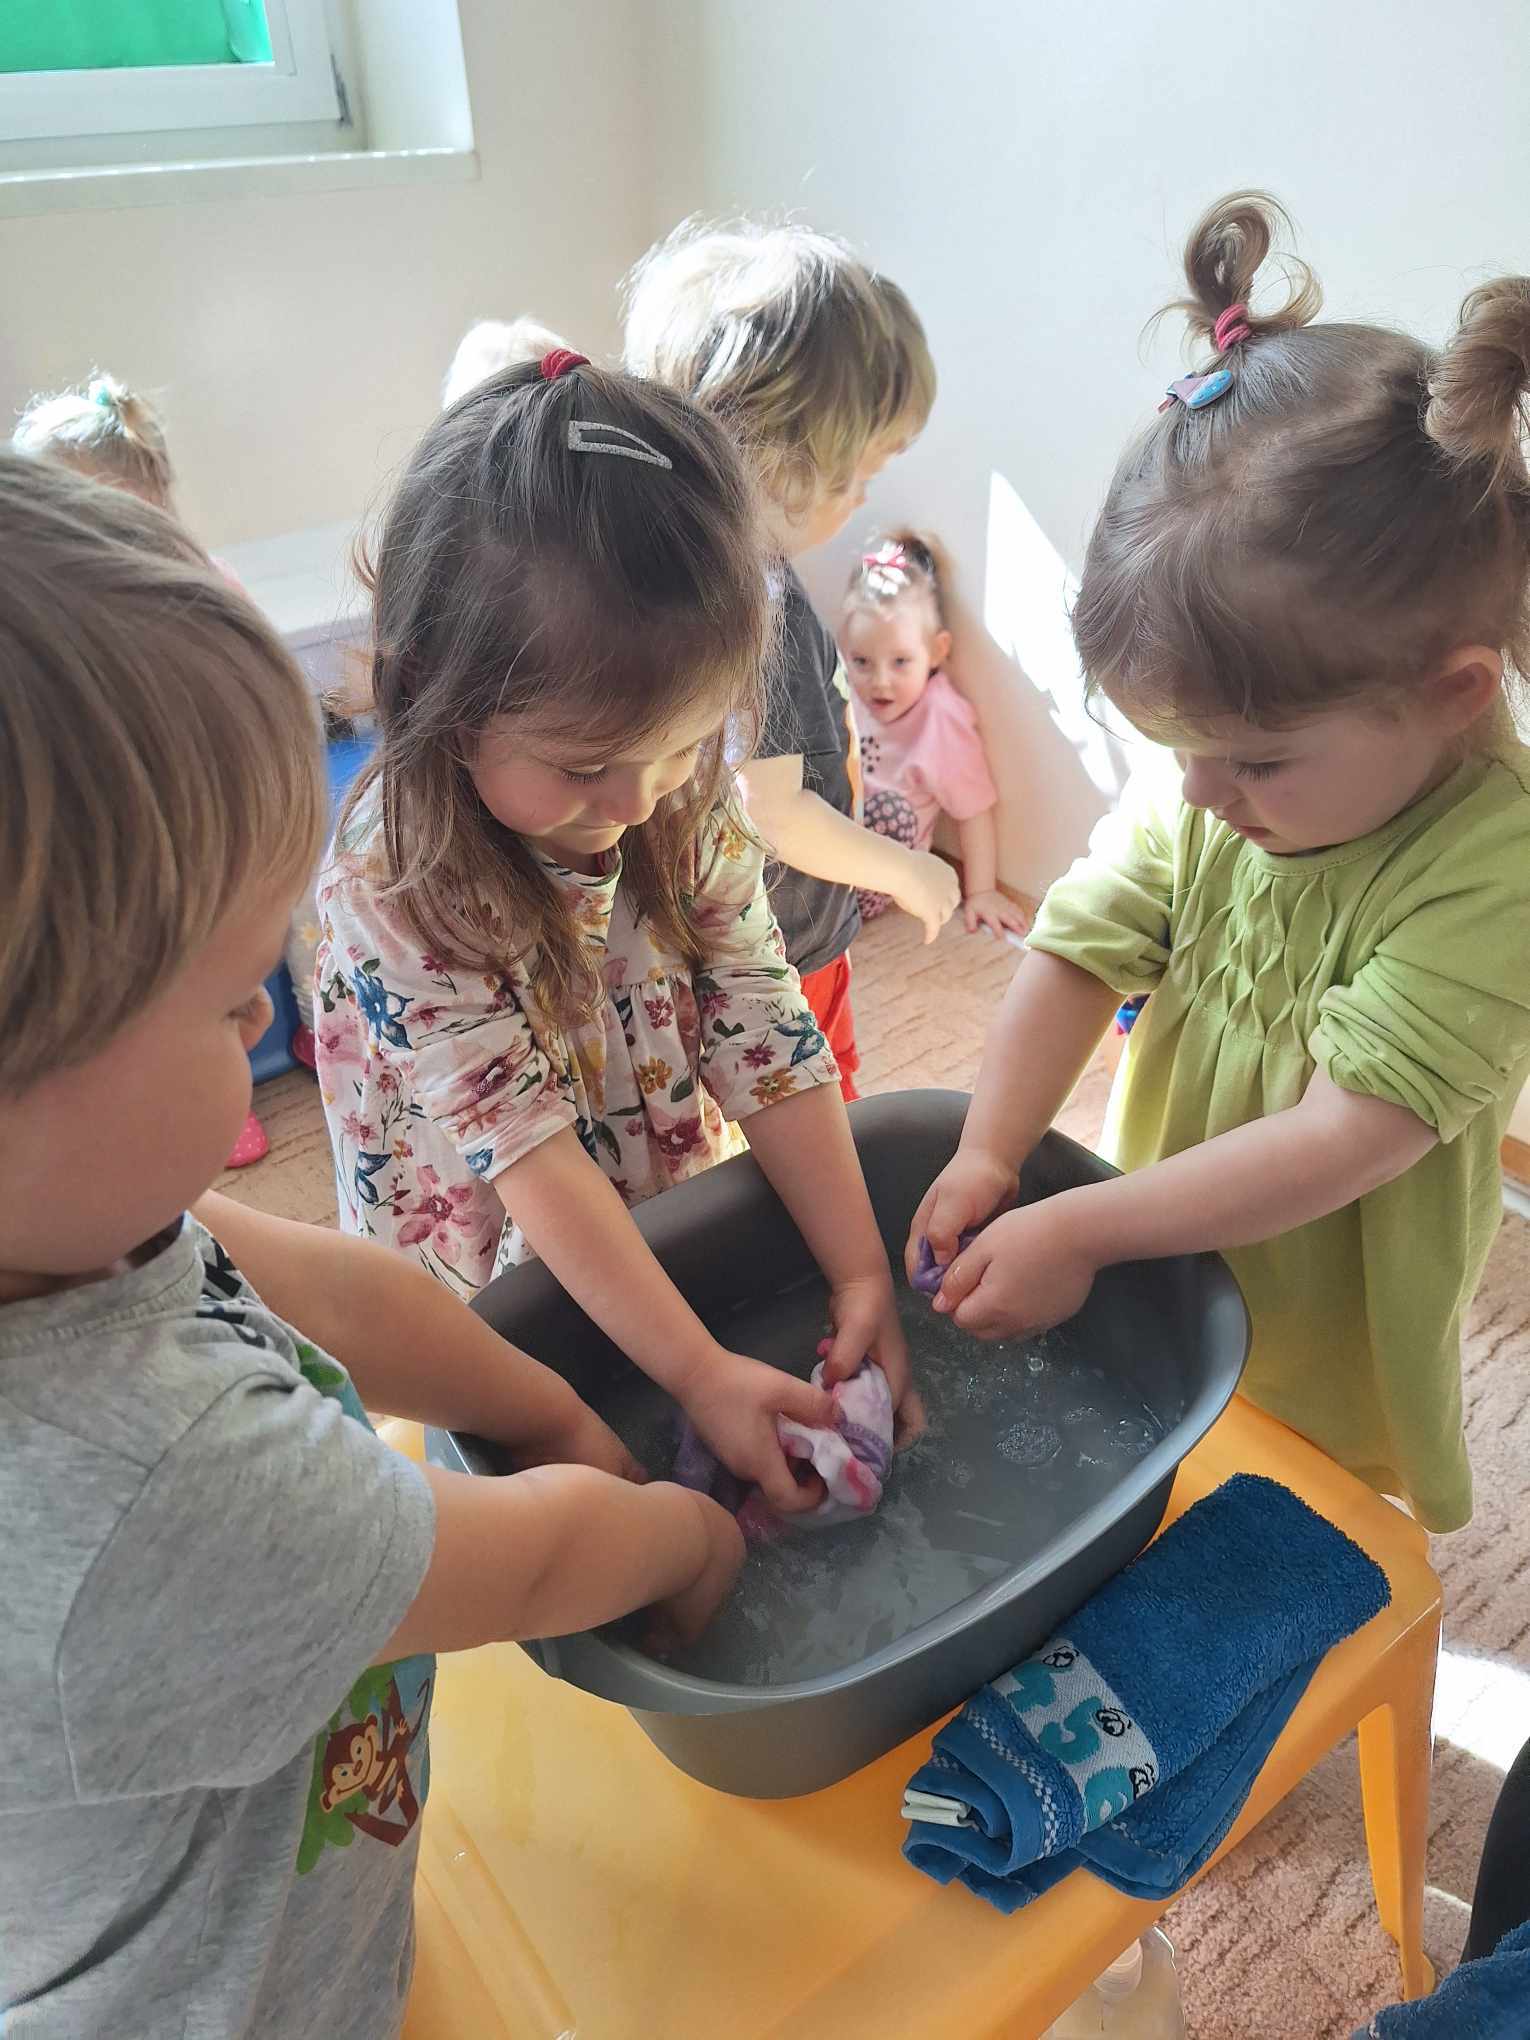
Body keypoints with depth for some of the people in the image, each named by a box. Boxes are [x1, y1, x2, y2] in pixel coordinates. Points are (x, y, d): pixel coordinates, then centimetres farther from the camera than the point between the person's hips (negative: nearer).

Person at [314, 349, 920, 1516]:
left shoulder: (693, 805, -11)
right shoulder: (393, 888, -26)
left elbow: (768, 1043, -11)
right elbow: (525, 1152, -28)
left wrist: (862, 1273, -14)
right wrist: (700, 1371, -29)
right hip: (501, 1299, -4)